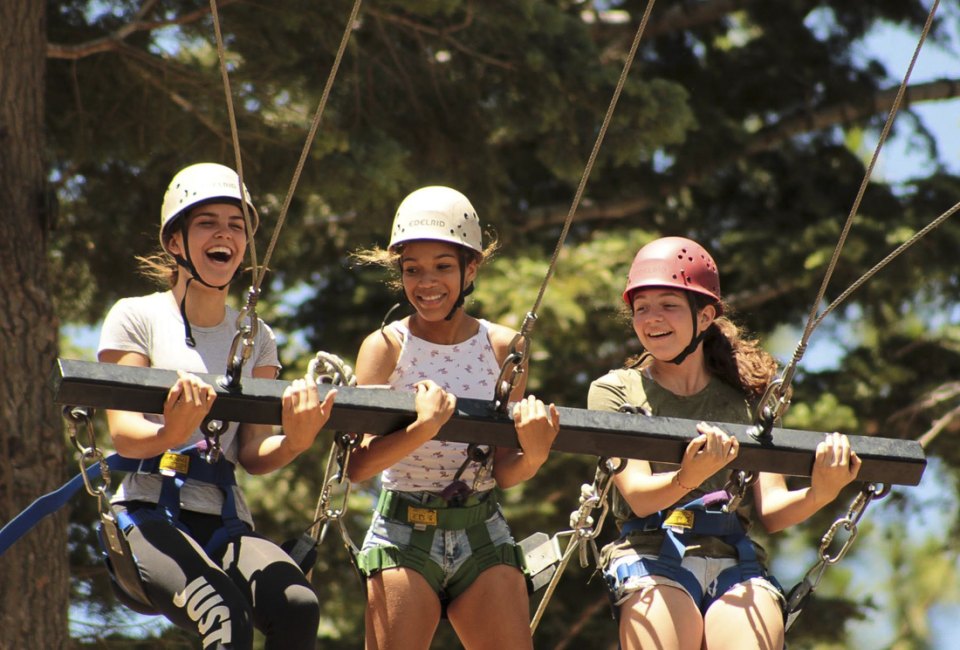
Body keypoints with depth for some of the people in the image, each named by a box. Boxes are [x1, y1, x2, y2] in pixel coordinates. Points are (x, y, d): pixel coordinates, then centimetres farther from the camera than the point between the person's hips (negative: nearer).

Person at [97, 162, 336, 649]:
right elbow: (123, 435, -5)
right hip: (145, 517, -4)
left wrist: (294, 442, -17)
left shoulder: (256, 338, 18)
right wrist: (169, 434, -30)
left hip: (224, 522, 4)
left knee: (298, 607, -30)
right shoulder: (137, 317, 6)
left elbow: (252, 454, 8)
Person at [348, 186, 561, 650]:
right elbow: (358, 464, -15)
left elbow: (503, 473, 2)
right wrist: (424, 428, -31)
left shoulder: (502, 347, 3)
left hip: (483, 533, 2)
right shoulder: (385, 346, -4)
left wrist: (533, 456, -20)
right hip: (403, 534, -2)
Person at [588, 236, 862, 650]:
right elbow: (640, 496, -4)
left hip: (736, 562, 1)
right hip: (650, 557, -1)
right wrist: (689, 477, -27)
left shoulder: (746, 397, 18)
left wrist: (818, 494, -15)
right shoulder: (615, 391, 12)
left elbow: (771, 511, 8)